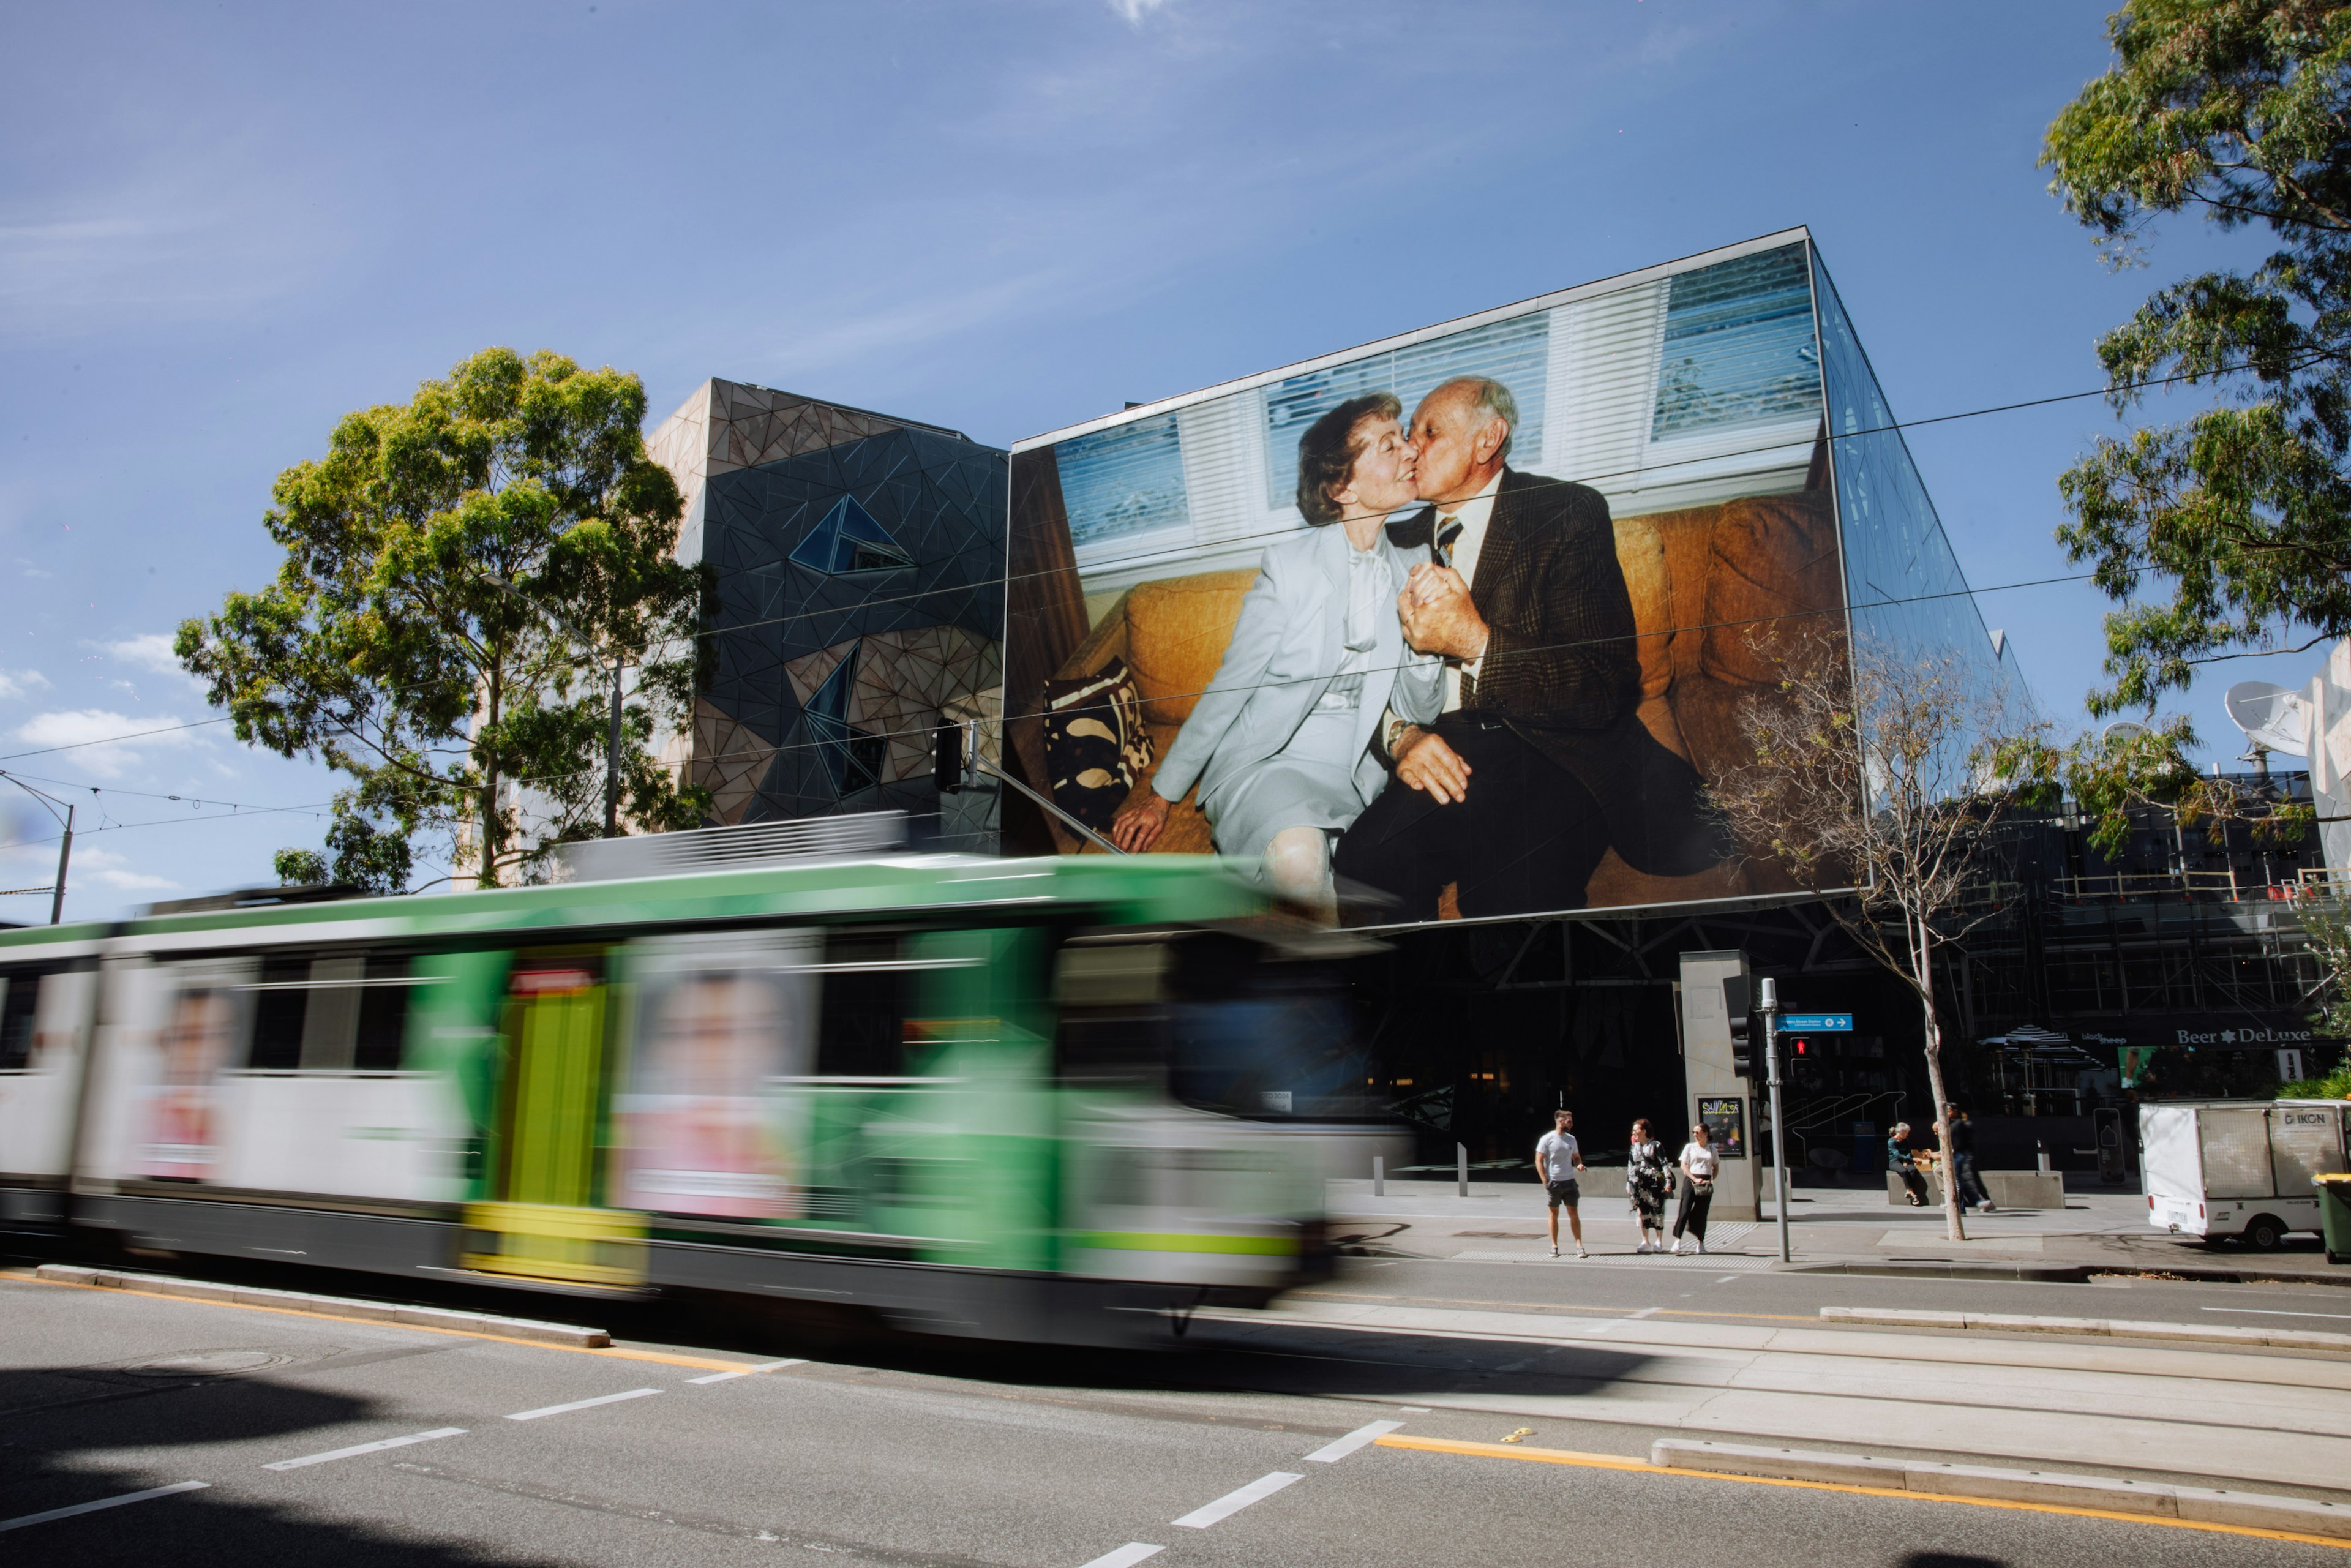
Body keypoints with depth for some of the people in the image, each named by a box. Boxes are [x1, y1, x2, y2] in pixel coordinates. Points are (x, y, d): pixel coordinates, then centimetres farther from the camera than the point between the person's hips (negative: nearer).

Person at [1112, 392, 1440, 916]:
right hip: (1265, 763, -4)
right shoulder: (1289, 565, -6)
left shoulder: (1413, 565, 6)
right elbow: (1229, 687, 0)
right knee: (1298, 855, -37)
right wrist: (1160, 794, 3)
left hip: (1354, 774, 4)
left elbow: (1418, 711, 8)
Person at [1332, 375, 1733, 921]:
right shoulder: (1402, 543, 16)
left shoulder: (1567, 513, -1)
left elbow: (1607, 690, -10)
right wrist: (1400, 734, -12)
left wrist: (1476, 641, -20)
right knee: (1368, 852, -29)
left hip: (1555, 754, -4)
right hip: (1447, 760, 4)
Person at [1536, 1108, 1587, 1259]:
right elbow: (1539, 1160, -8)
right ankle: (1554, 1247, 14)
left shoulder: (1571, 1139, 8)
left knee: (1574, 1214, 1)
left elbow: (1576, 1156, 21)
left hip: (1569, 1182, 4)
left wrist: (1579, 1164, -3)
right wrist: (1545, 1182, -14)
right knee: (1554, 1214, 6)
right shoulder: (1547, 1139, -8)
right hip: (1553, 1183, -3)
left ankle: (1579, 1246, 3)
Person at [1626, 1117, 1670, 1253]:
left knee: (1657, 1212, 0)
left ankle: (1659, 1242, 9)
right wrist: (1628, 1184, 15)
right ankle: (1645, 1241, 11)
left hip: (1654, 1182, -5)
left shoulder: (1656, 1146, -3)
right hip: (1639, 1184, 5)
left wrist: (1668, 1180, -15)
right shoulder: (1634, 1148, 13)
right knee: (1641, 1212, 3)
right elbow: (1630, 1167, 17)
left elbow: (1664, 1164, -7)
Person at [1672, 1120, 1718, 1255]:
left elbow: (1716, 1166, 19)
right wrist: (1695, 1179, -12)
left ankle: (1701, 1243, 14)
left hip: (1706, 1183, 2)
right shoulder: (1690, 1147, 3)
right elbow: (1683, 1165, -2)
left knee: (1702, 1213, 5)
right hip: (1691, 1181, -2)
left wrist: (1713, 1179, 2)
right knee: (1685, 1210, -10)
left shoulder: (1712, 1149, 10)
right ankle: (1677, 1241, -11)